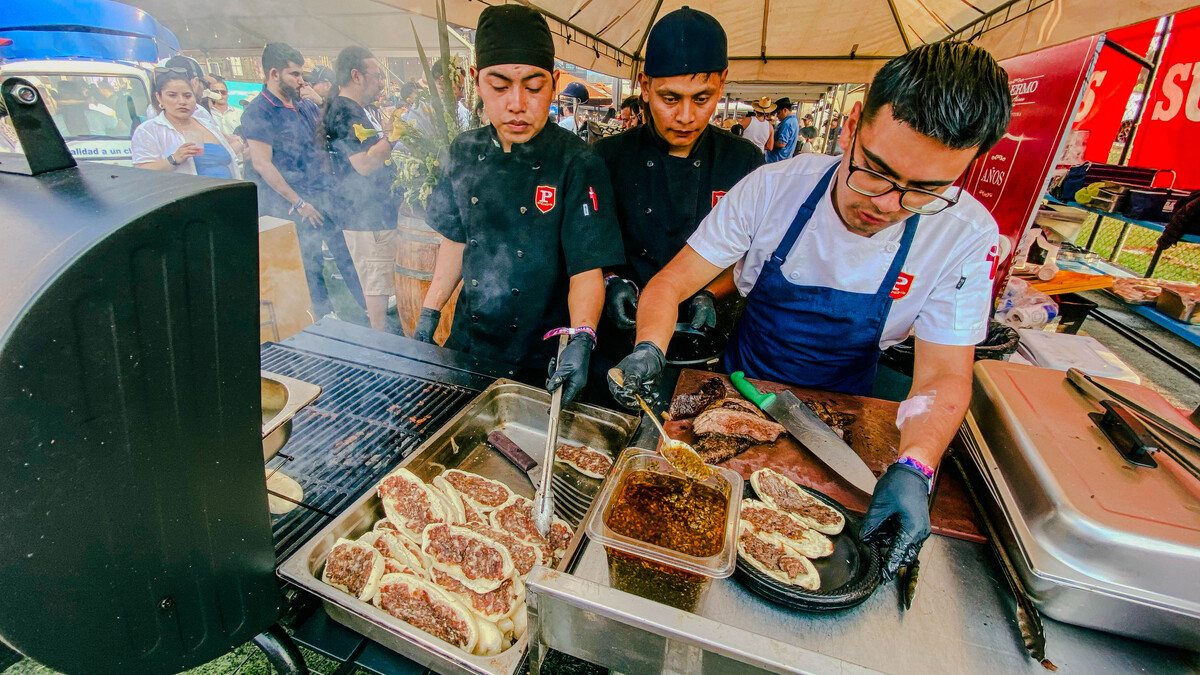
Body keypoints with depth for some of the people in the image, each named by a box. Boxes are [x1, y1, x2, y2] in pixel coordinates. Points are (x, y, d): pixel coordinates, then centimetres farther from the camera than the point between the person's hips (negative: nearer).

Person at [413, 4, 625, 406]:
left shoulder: (578, 165, -16)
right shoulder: (466, 153, -1)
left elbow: (588, 269, -20)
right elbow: (456, 240, 9)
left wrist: (580, 339, -36)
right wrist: (429, 315, 9)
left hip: (542, 358, -4)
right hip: (468, 342, 5)